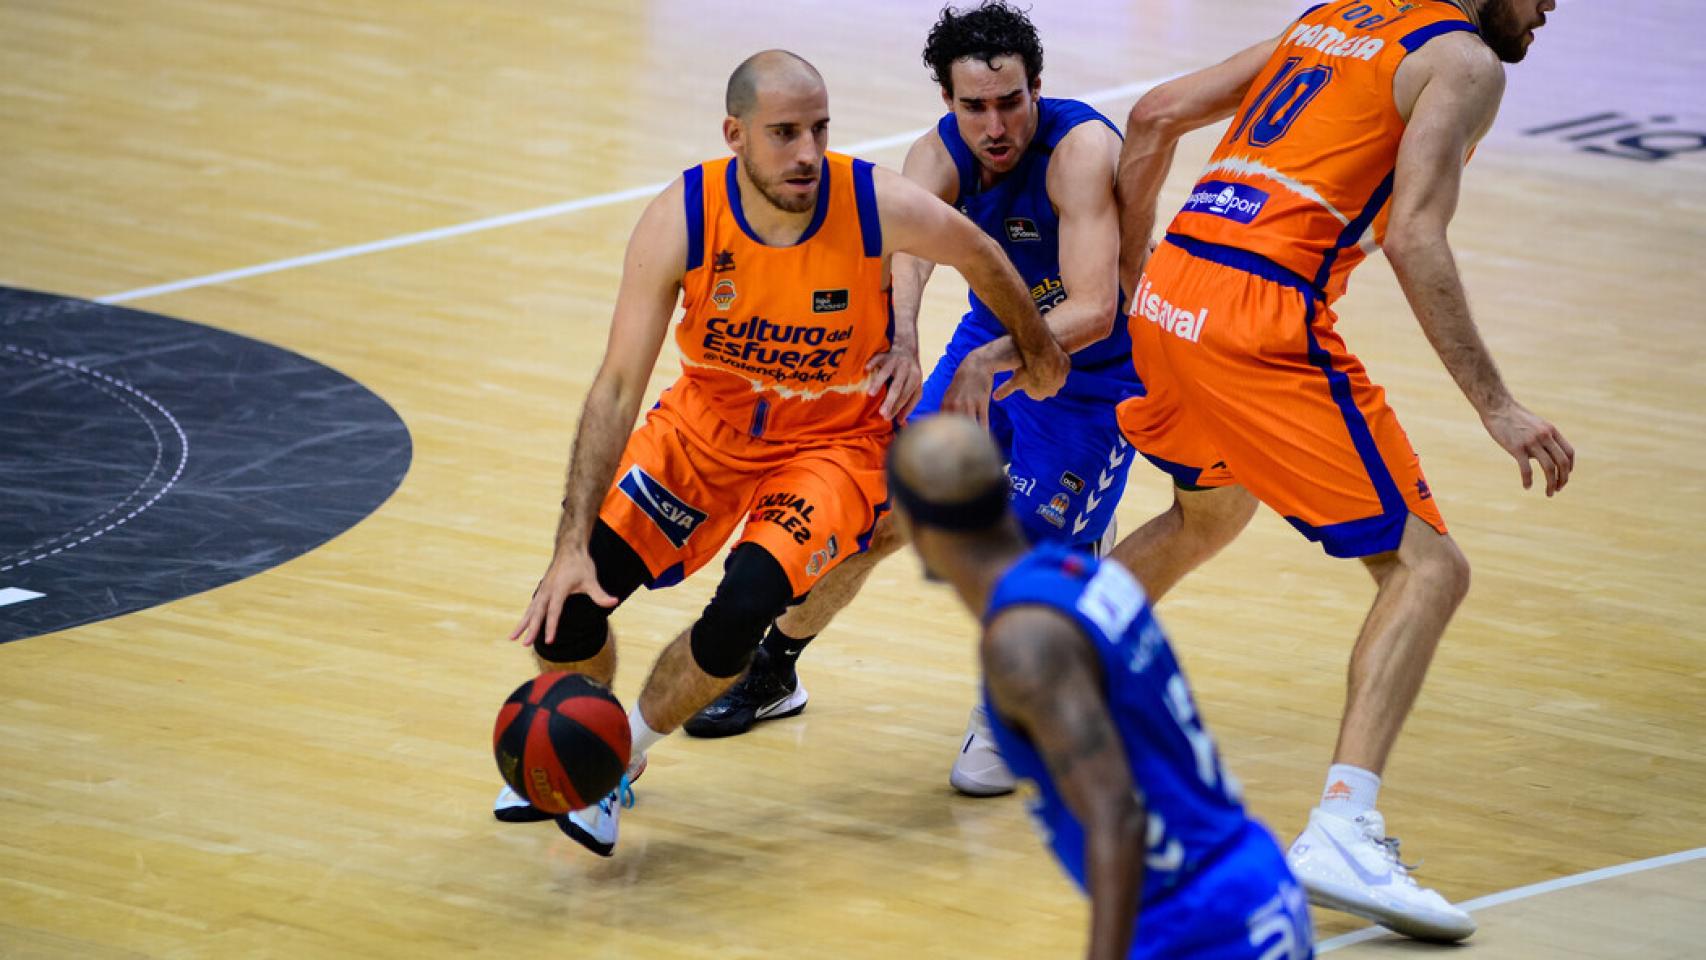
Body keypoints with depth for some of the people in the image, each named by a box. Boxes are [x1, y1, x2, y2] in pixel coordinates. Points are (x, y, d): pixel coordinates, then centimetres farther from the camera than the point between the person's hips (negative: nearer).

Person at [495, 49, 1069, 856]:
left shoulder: (878, 208, -27)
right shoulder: (680, 222, -24)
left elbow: (979, 257, -3)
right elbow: (616, 388, -22)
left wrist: (1036, 350, 14)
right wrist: (572, 547, -29)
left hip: (835, 440, -2)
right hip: (705, 426, 2)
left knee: (744, 607, -27)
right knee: (566, 602, -11)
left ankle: (625, 756, 2)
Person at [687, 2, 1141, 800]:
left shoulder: (1081, 150, -32)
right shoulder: (940, 157, -16)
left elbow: (1093, 311, -40)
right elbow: (903, 253, -36)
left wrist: (989, 362, -53)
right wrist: (900, 339, -58)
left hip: (1093, 370, -5)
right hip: (991, 345, 5)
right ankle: (770, 673, 25)